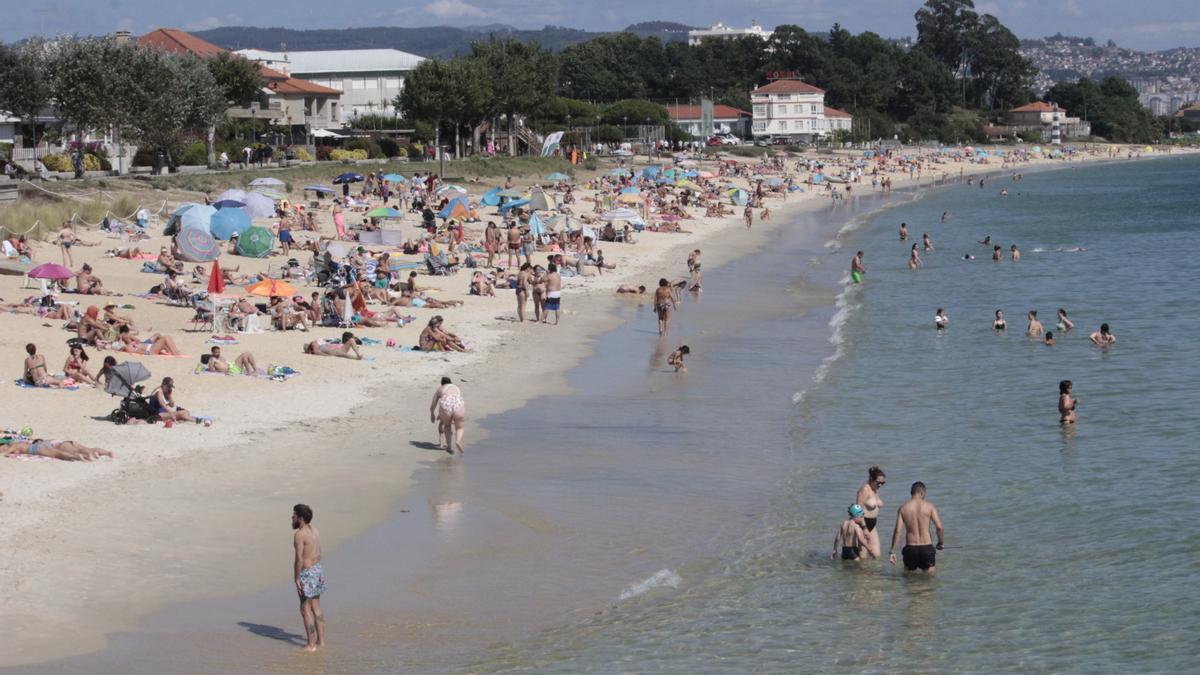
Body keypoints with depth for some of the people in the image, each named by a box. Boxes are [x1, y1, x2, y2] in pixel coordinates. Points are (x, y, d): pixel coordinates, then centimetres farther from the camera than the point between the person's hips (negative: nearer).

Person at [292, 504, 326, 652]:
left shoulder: (300, 535, -18)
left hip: (307, 573, -9)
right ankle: (321, 640, 21)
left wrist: (297, 578, -19)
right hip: (318, 569, 9)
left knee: (306, 610, -2)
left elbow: (299, 558, -22)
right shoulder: (315, 531, 9)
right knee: (316, 608, 16)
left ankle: (311, 644, -1)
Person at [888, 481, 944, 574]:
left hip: (910, 548, 1)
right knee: (930, 573, 12)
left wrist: (892, 551, -1)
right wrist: (940, 543, 9)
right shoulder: (929, 506, -2)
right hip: (926, 547, -1)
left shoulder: (903, 508, 1)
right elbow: (939, 527, -8)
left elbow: (897, 530, -5)